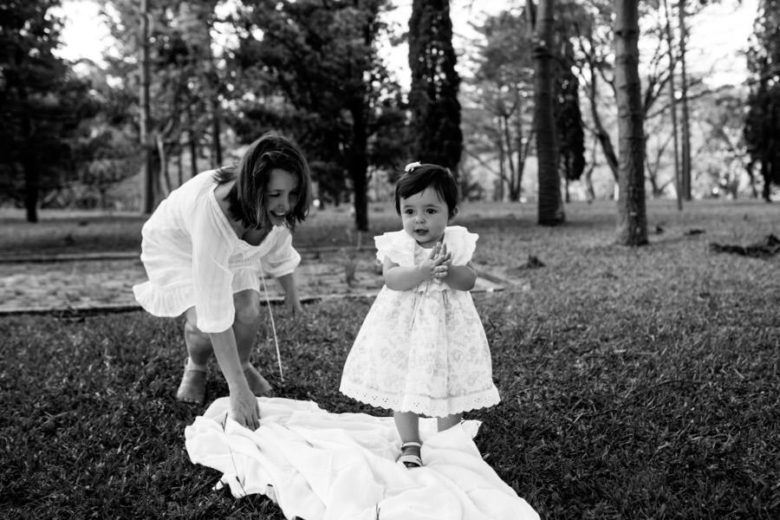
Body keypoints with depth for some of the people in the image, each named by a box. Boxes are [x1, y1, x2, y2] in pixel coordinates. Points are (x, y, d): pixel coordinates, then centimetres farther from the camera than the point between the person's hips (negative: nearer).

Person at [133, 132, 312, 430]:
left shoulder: (276, 207, -28)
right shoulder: (212, 212, -45)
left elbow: (279, 243, -2)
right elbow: (215, 314, -45)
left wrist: (290, 291, 12)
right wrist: (238, 390, -44)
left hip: (231, 248, 4)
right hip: (177, 246, -4)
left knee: (248, 311, -19)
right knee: (201, 320, -24)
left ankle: (243, 365, 14)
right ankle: (195, 369, 12)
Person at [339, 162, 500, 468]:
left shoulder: (457, 242, -4)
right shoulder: (396, 244, -7)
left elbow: (469, 281, -12)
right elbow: (391, 278, -21)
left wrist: (447, 272, -30)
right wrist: (423, 272, -34)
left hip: (447, 323, 1)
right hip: (403, 325, 0)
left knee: (449, 385, 9)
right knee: (402, 384, 5)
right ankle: (410, 446, 19)